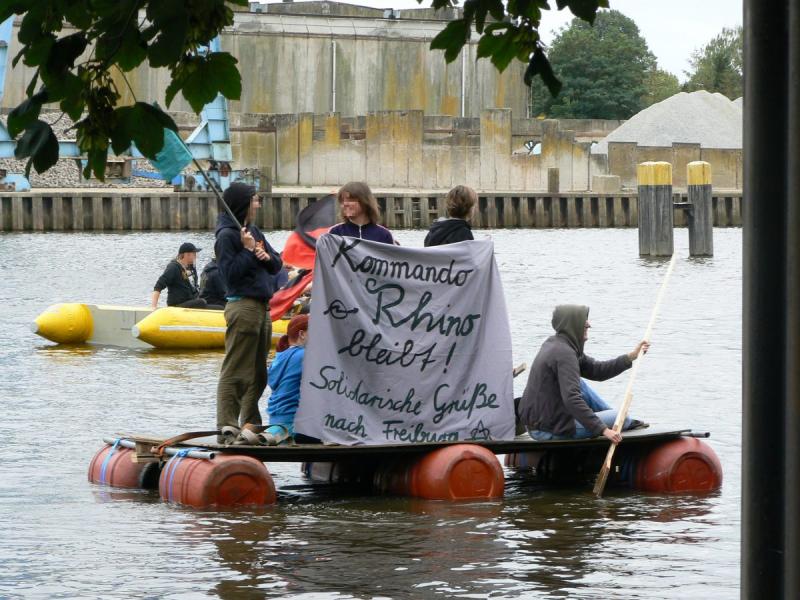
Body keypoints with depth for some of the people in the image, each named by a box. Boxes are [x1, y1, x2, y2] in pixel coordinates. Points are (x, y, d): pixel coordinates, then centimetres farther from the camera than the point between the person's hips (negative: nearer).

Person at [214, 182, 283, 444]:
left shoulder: (254, 231, 17)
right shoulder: (227, 235, -8)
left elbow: (277, 266, 17)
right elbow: (229, 274, -17)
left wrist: (267, 257, -3)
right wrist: (248, 250, -14)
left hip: (262, 307, 9)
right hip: (242, 306, -9)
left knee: (258, 372, 13)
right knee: (235, 371, -10)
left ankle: (251, 423, 20)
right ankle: (227, 428, -12)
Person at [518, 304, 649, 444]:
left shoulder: (553, 343, 10)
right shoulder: (564, 353, -21)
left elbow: (596, 371, 14)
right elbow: (571, 399, -31)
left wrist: (631, 357, 8)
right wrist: (603, 429, -31)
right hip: (552, 431, -10)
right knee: (619, 416, 0)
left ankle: (628, 423, 31)